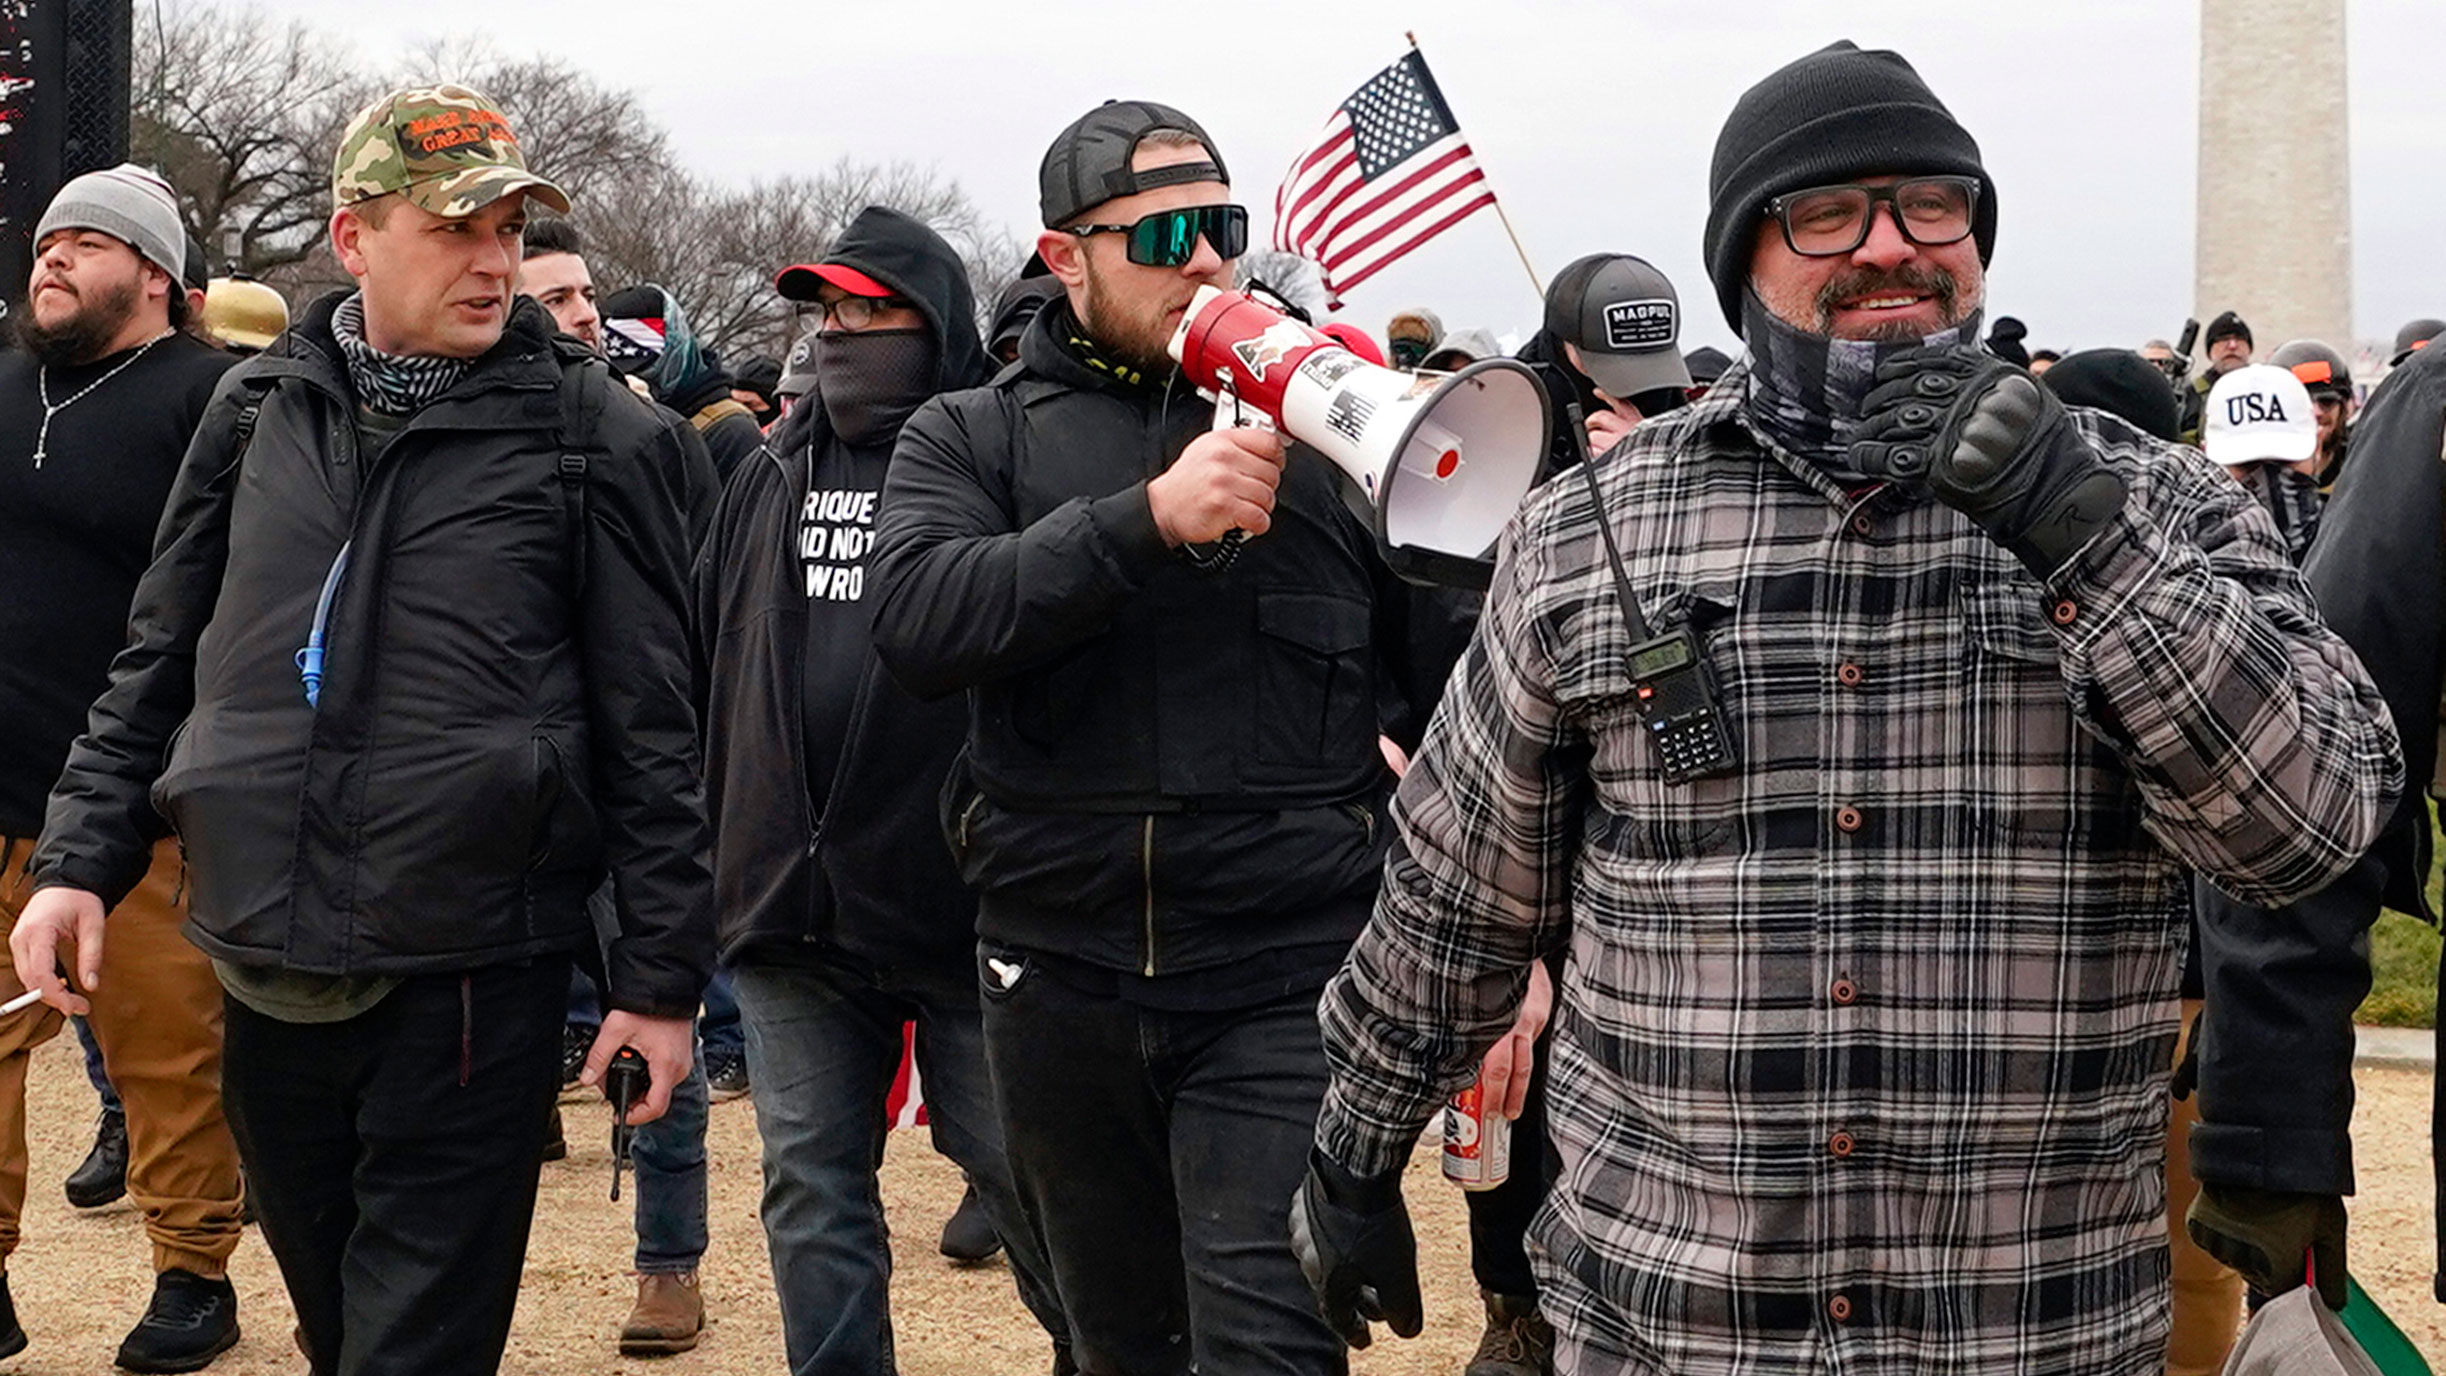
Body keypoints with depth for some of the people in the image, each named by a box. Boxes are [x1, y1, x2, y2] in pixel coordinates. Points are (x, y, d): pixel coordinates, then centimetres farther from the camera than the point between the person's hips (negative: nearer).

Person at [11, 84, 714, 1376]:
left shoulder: (593, 434, -3)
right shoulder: (259, 407, 8)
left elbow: (650, 726, -3)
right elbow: (158, 661, 15)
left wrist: (661, 971, -4)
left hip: (469, 977, -4)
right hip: (266, 964, 4)